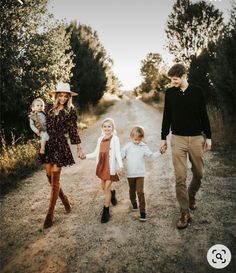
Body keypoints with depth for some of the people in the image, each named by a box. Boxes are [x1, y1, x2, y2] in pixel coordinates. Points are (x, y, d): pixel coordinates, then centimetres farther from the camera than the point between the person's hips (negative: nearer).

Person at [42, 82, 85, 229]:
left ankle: (50, 213, 4)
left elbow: (73, 130, 1)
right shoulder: (49, 108, 7)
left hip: (60, 145, -4)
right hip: (48, 144, 4)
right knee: (49, 175, 7)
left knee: (55, 178, -4)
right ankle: (65, 200, 31)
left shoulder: (71, 111, -2)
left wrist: (79, 148, 0)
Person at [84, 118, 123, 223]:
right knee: (103, 187, 16)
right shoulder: (100, 139, 8)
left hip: (111, 167, -6)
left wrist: (120, 166, -26)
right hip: (102, 166, 6)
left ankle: (106, 212, 7)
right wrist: (86, 156, 8)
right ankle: (112, 193, 49)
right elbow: (96, 153, 14)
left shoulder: (115, 139, -9)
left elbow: (118, 153, -16)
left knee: (107, 189, -3)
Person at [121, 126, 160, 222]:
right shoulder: (127, 146, -4)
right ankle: (133, 203, 45)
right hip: (130, 173, 2)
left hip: (140, 173, -1)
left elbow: (151, 155, -9)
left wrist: (159, 152, -25)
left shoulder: (144, 147, -4)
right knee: (132, 190, 19)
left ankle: (142, 211, -1)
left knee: (140, 192, -6)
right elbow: (121, 156, 0)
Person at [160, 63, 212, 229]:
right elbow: (167, 117, 7)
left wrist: (208, 137, 3)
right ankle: (185, 213, 2)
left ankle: (191, 196, 38)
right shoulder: (170, 93, 3)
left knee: (199, 173, 10)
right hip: (178, 139, 0)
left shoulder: (197, 91, 1)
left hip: (197, 138, 1)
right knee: (180, 177, -5)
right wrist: (163, 138, 6)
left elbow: (204, 116, 5)